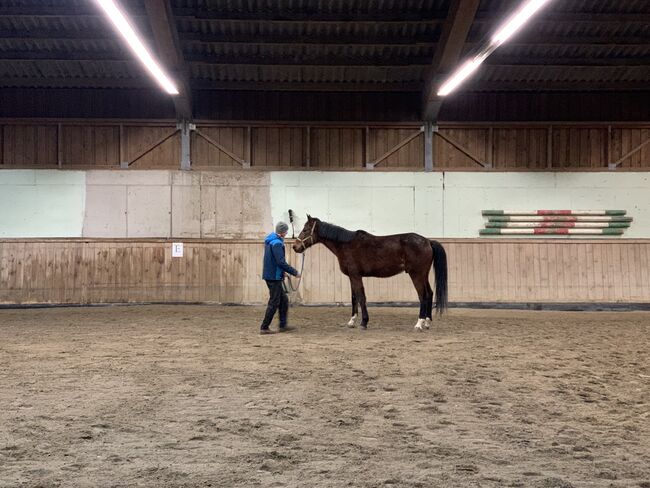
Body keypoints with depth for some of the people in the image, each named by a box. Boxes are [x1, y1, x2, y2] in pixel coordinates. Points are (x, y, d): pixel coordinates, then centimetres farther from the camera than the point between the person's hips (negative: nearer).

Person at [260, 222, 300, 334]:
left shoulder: (269, 240, 13)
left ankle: (283, 325, 20)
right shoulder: (277, 243, -18)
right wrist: (294, 272, -16)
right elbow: (281, 262, -24)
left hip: (270, 275, 10)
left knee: (284, 300, 16)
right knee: (274, 303, -2)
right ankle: (264, 328, 2)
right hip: (274, 277, -10)